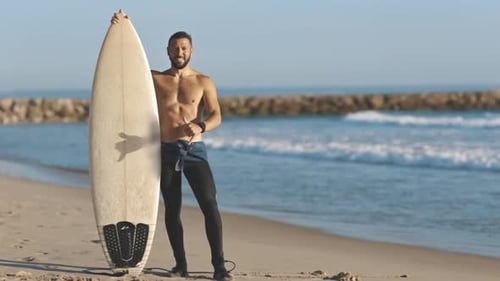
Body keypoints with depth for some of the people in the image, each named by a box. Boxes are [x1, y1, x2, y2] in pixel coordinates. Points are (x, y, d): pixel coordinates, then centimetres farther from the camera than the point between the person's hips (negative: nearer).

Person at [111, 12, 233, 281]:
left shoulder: (204, 82, 4)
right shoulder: (155, 79, 8)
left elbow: (216, 116, -5)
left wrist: (200, 126, -27)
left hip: (194, 150, -1)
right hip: (166, 152, 2)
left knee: (210, 205, -12)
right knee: (172, 209, 5)